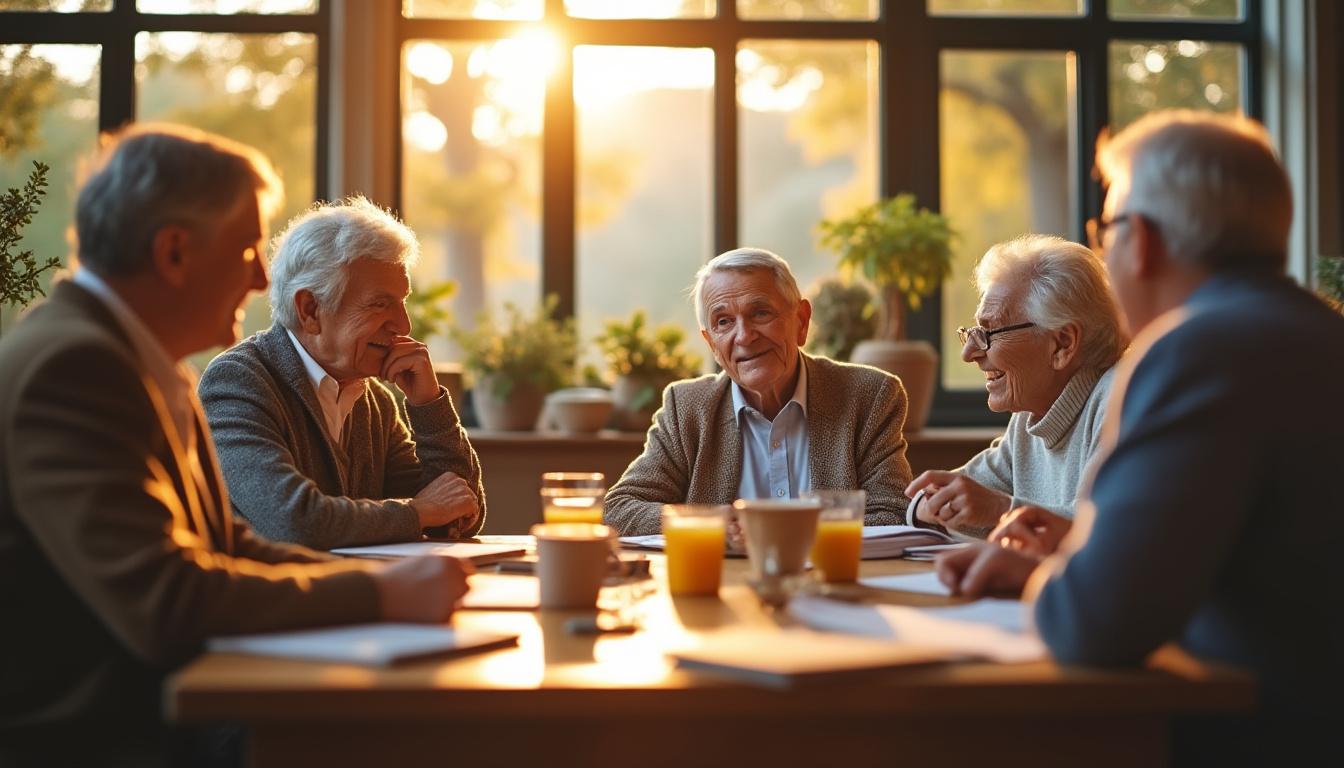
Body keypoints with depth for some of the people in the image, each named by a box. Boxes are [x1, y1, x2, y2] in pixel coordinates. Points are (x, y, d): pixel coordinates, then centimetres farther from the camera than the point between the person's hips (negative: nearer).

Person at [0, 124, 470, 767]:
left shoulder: (141, 363, 10)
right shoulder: (72, 364, -18)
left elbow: (224, 544, 11)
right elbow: (161, 604, -26)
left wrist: (391, 579, -3)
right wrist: (379, 593, -19)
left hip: (148, 716, 8)